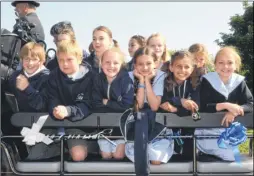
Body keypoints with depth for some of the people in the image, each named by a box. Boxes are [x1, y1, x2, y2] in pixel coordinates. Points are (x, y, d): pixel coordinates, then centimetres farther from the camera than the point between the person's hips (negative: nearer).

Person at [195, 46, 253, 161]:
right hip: (208, 130, -4)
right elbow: (203, 107, -19)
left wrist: (234, 111, -25)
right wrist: (225, 105, -30)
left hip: (230, 130, 4)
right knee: (232, 155, -14)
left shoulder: (239, 82, -2)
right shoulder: (207, 80, -12)